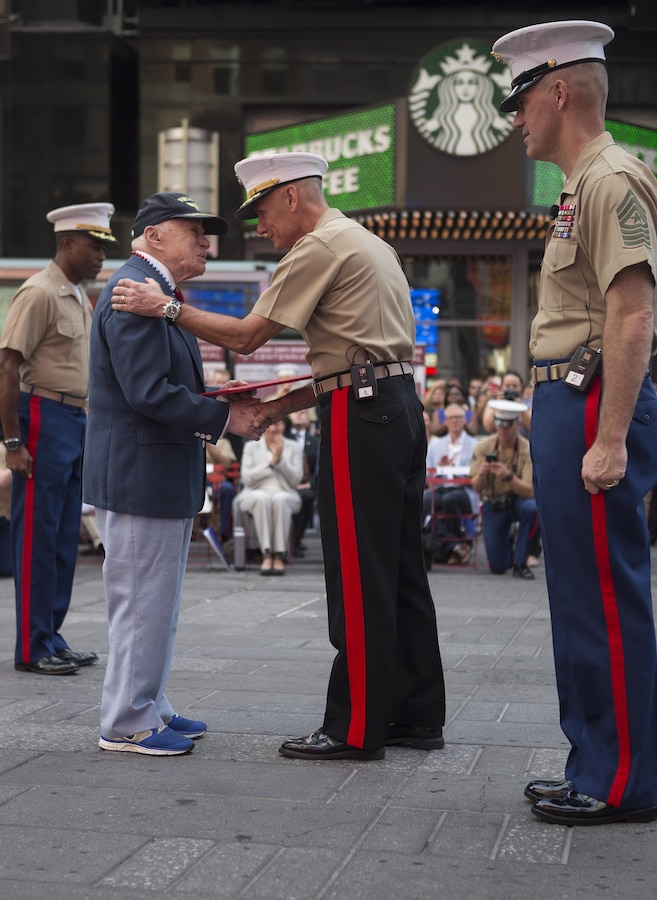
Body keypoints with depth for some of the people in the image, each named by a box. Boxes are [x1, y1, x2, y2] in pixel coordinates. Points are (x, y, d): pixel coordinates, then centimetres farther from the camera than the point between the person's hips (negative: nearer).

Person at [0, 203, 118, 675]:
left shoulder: (81, 297, 15)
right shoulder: (40, 293, -12)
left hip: (76, 419, 9)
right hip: (45, 418, -9)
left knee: (65, 538, 12)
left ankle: (52, 639, 21)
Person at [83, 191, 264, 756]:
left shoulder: (156, 292, 18)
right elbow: (149, 393, -24)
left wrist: (226, 405, 7)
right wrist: (225, 418, -17)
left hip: (162, 475, 11)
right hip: (140, 473, -11)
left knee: (156, 601, 17)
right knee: (143, 602, -3)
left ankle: (149, 707, 27)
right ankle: (128, 724, 6)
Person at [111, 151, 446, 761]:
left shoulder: (320, 247, -7)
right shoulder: (367, 243, 23)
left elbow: (247, 336, -10)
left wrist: (165, 307, -4)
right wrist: (283, 405, 17)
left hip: (360, 414, -10)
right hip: (401, 405, 10)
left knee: (358, 576, -6)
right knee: (400, 569, 11)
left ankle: (355, 727, -1)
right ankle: (418, 715, 17)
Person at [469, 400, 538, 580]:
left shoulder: (528, 450, -16)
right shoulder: (483, 447, -9)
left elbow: (530, 491, -23)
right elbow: (477, 488, -10)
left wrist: (509, 476, -39)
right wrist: (481, 474, -32)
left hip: (518, 500, -1)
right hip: (493, 504, 1)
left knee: (531, 507, -39)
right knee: (497, 567, -6)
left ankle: (520, 563, -20)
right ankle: (506, 542, 33)